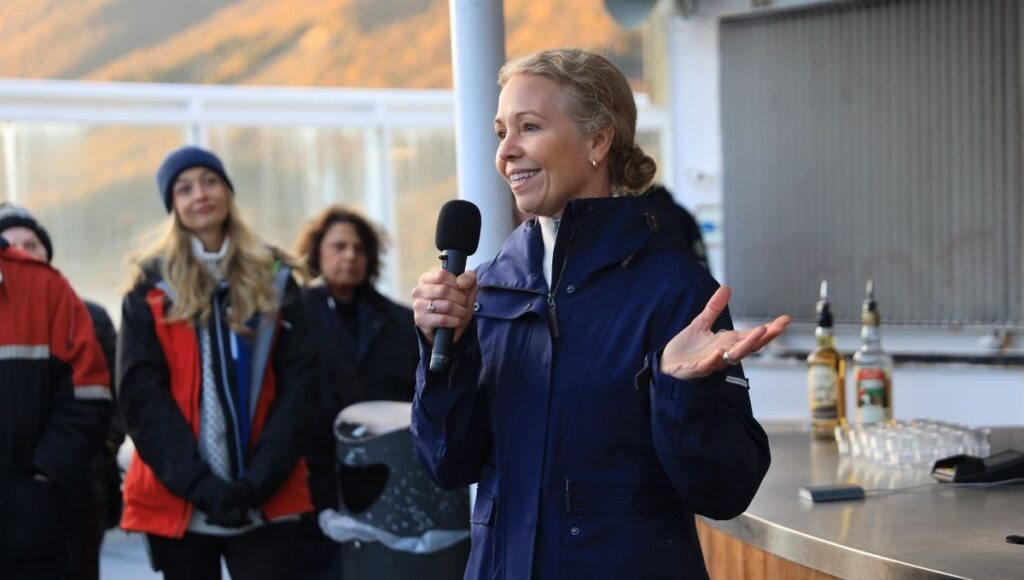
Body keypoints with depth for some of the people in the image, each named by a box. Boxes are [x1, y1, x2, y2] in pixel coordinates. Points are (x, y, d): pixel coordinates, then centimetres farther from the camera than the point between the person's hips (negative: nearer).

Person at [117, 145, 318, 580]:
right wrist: (198, 483, -15)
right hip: (177, 498, 0)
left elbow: (298, 385, 1)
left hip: (265, 499, 0)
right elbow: (141, 395, -4)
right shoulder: (152, 288, 5)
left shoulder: (274, 280, 8)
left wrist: (260, 479, -12)